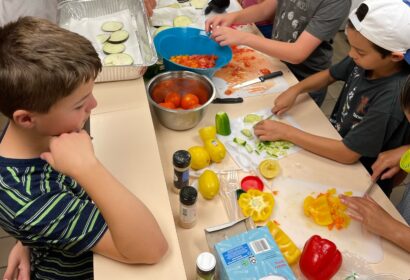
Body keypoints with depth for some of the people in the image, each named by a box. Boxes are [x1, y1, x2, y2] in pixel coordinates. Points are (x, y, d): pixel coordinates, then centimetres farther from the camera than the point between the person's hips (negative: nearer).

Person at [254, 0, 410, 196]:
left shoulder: (392, 99, -34)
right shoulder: (366, 60, -15)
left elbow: (348, 154, -30)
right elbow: (329, 75, 5)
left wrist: (286, 132, -28)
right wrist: (295, 89, -13)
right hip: (336, 139, 6)